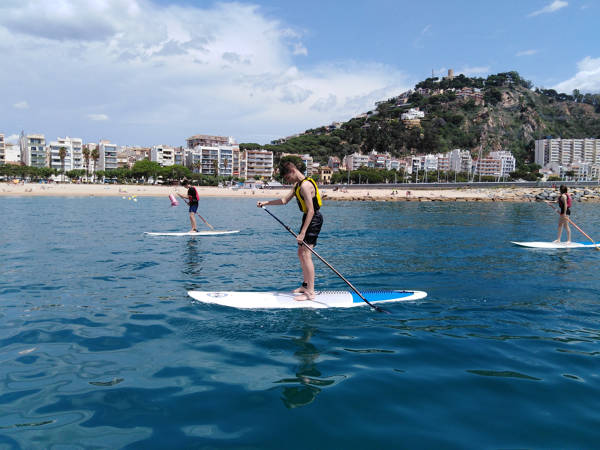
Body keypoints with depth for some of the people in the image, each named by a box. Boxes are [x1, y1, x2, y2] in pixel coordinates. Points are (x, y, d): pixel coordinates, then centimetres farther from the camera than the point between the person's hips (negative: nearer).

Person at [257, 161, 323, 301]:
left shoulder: (305, 185, -20)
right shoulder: (298, 185, 14)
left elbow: (311, 211, -24)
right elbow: (285, 200, 25)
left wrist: (302, 233, -25)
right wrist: (266, 203, 20)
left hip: (313, 219, -11)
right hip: (308, 218, 11)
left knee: (305, 255, -13)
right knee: (301, 253, 16)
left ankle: (310, 293, -11)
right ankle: (306, 285, 27)